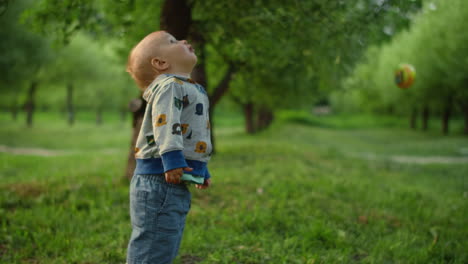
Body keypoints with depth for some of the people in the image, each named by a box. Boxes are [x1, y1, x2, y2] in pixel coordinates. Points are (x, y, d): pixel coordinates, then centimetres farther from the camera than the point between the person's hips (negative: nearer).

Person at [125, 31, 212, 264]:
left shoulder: (188, 89, 23)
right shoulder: (170, 86, -9)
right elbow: (165, 123, -24)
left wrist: (202, 170, 34)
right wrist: (172, 159, -35)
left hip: (176, 185, 10)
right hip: (159, 180, -10)